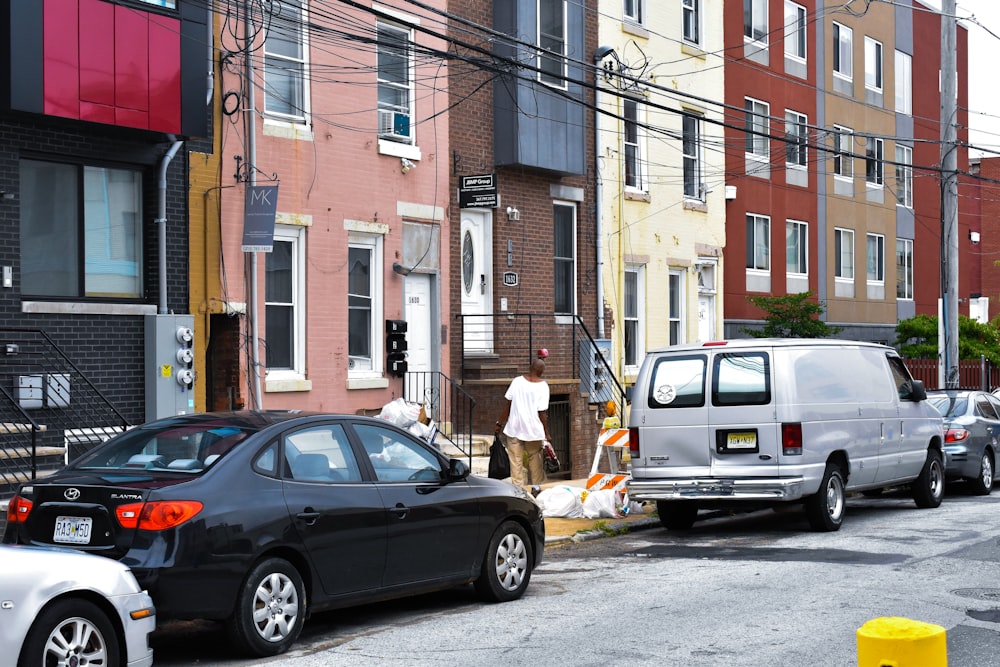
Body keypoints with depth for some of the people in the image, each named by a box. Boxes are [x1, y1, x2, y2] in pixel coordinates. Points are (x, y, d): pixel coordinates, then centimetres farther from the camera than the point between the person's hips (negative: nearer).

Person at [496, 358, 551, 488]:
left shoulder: (517, 381, -3)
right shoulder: (543, 386, -9)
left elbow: (508, 405, 1)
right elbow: (542, 413, -10)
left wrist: (500, 423, 12)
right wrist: (546, 433, 0)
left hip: (514, 428, 1)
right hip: (534, 430, -1)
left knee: (516, 462, 6)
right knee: (535, 461, 16)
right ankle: (536, 487, 25)